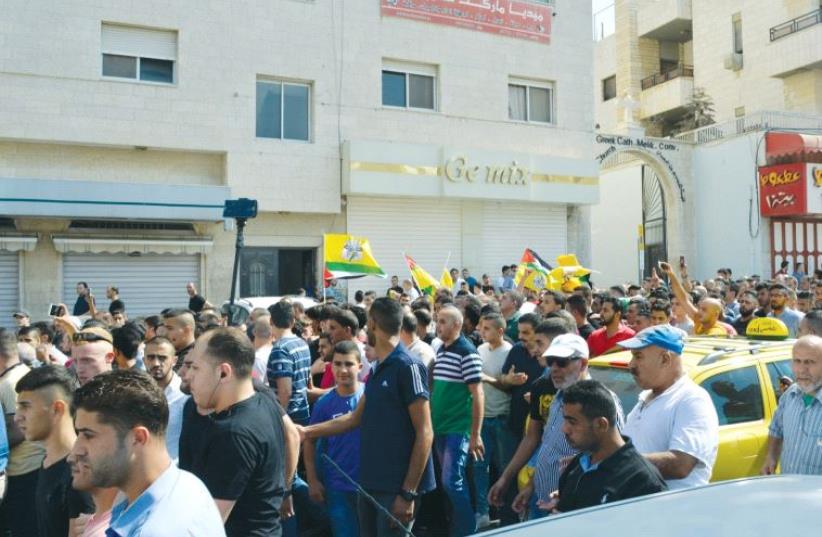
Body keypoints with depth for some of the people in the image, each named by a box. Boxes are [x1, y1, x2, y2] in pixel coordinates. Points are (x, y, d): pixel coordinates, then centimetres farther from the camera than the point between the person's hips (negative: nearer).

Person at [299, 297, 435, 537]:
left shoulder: (408, 367, -15)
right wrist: (307, 431, 17)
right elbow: (356, 418, 19)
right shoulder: (377, 369, 11)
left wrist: (409, 492, -19)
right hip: (371, 482, 8)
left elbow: (425, 433, -17)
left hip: (397, 487, -8)